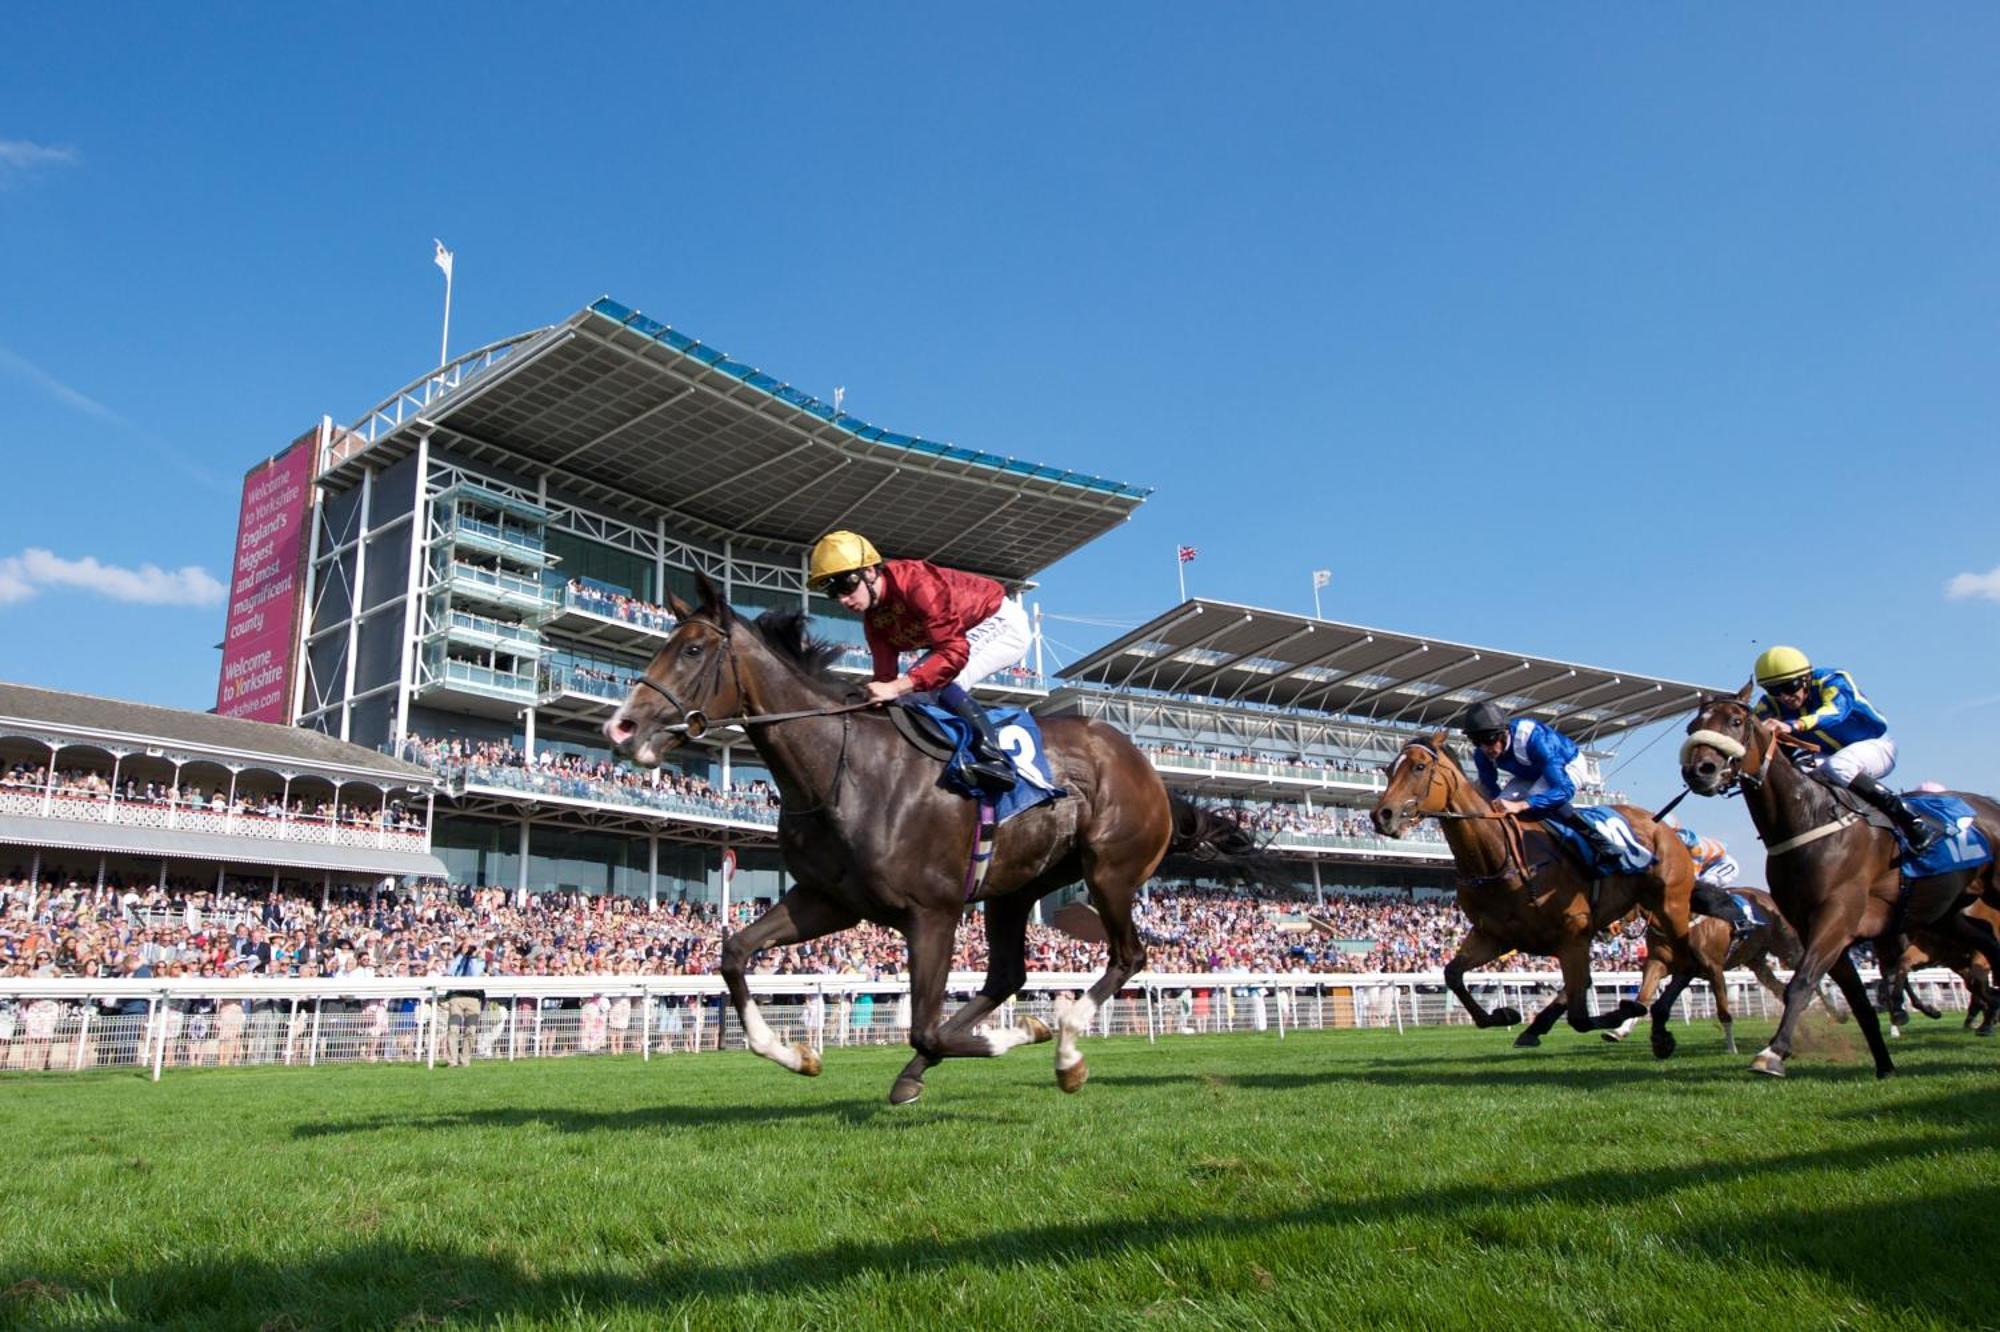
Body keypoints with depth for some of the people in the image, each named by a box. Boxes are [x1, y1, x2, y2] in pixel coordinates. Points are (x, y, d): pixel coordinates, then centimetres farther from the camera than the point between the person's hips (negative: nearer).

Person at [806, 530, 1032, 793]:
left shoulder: (917, 582, -32)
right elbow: (885, 674, -3)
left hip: (1002, 622, -10)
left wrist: (897, 687, -46)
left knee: (943, 683, -29)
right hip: (962, 636, 10)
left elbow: (955, 652, -40)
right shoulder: (873, 619, -4)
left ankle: (995, 760, -31)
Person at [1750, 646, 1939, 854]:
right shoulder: (1770, 705, -12)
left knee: (1837, 767, -36)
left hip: (1875, 746, -5)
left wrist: (1793, 726, -66)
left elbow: (1836, 711, -48)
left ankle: (1912, 821, -28)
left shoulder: (1832, 681, -27)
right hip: (1829, 755, 5)